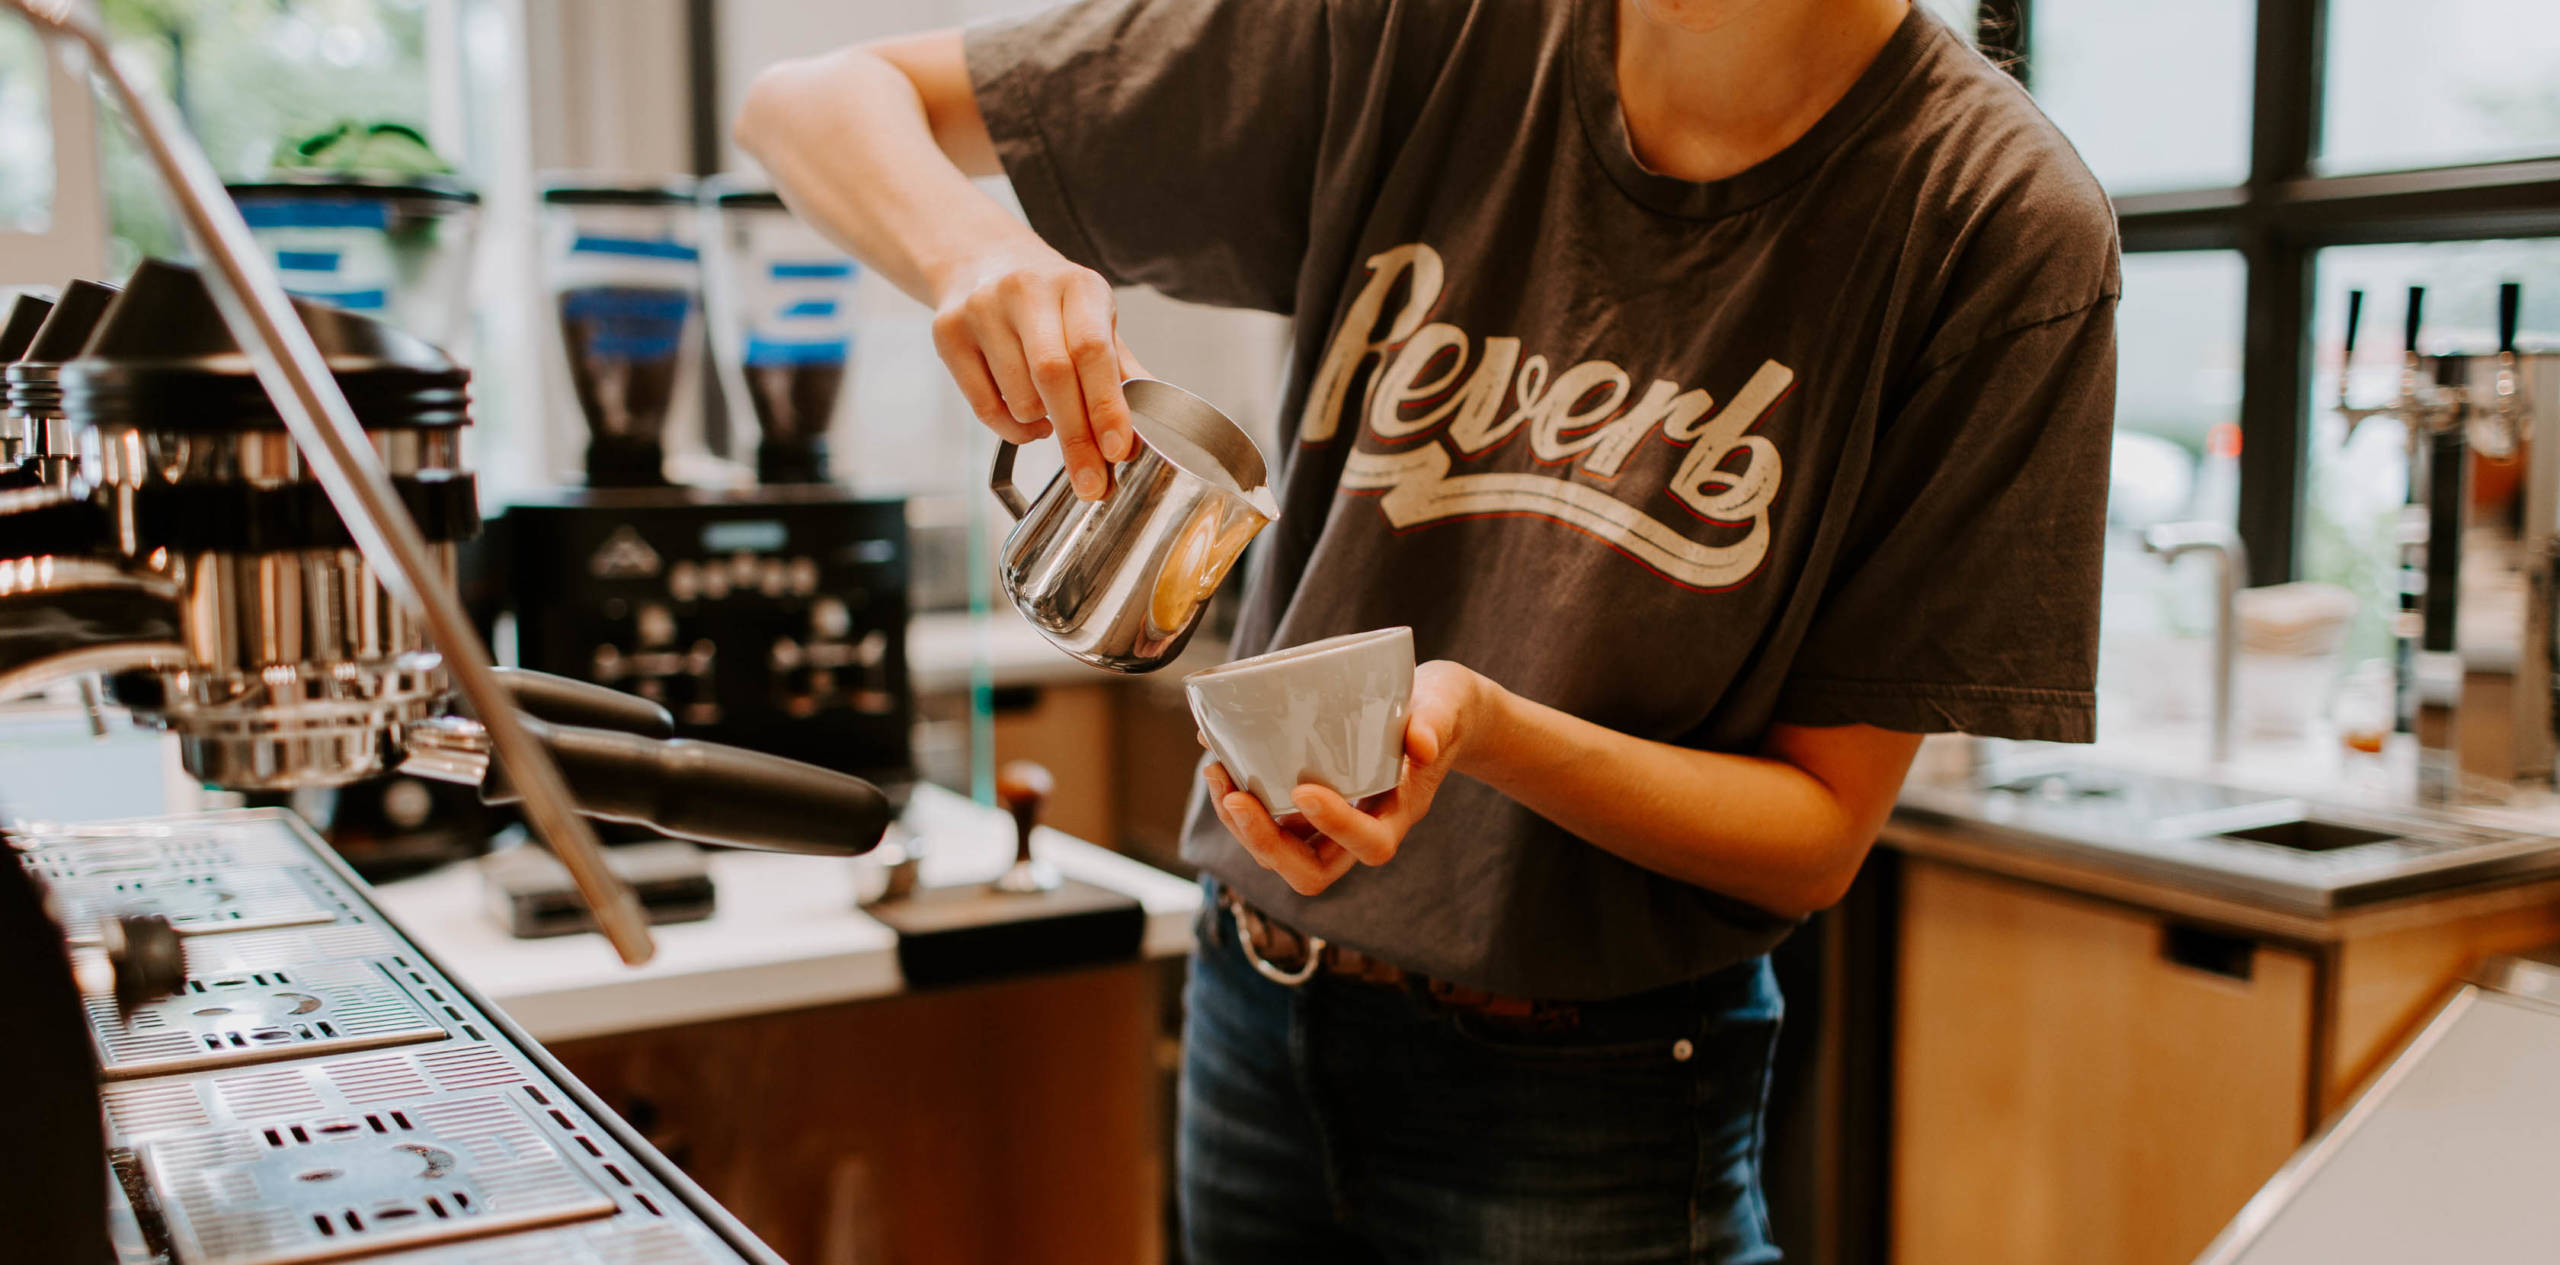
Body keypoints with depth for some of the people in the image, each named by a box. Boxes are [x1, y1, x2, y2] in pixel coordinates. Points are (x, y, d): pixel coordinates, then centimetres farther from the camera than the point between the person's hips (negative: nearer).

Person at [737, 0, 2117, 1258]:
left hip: (1588, 1100, -3)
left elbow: (1820, 833, -13)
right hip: (1254, 1019, 3)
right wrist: (972, 251, -27)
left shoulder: (2002, 229, -18)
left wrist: (1480, 725, -31)